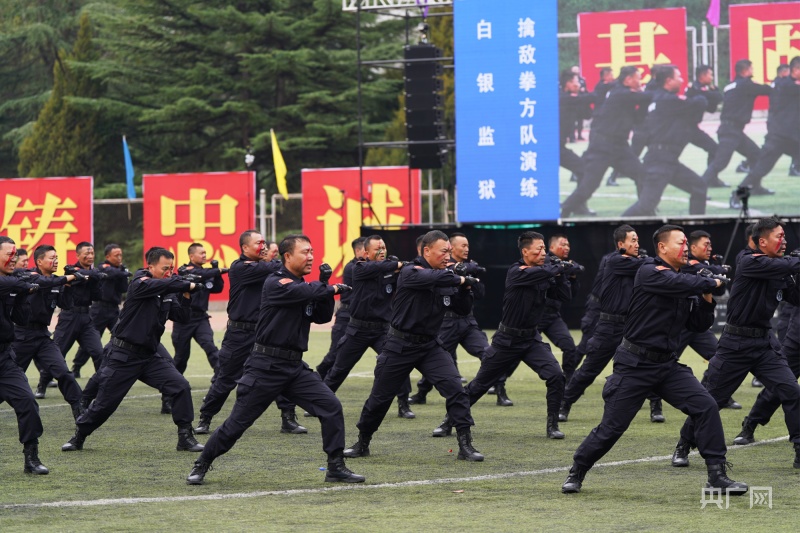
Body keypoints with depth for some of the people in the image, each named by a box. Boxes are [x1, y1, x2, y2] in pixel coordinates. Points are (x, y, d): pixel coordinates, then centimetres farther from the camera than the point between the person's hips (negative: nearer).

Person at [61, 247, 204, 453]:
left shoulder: (167, 294, 8)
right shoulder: (140, 284, -12)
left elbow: (182, 317, 3)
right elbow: (161, 284, -32)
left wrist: (185, 295, -10)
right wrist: (189, 285, -31)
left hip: (149, 356, 6)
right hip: (124, 356, -5)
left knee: (181, 386, -12)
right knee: (105, 403, 1)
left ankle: (185, 437, -4)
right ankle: (78, 437, 23)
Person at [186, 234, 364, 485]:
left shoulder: (306, 286, 12)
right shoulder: (276, 284, -12)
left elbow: (323, 317, 10)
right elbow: (304, 293, -27)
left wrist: (324, 284, -3)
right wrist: (331, 289, -10)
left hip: (295, 367, 7)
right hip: (265, 367, -7)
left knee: (331, 407, -6)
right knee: (238, 422, -1)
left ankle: (336, 467, 2)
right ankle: (202, 465, 16)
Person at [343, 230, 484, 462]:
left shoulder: (446, 278, 5)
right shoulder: (410, 273, -14)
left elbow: (462, 309, 8)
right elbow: (434, 277, -34)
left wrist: (465, 288, -9)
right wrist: (462, 279, -25)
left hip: (430, 347, 4)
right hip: (400, 347, -4)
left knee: (455, 388, -15)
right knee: (380, 397, 7)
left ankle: (465, 445, -12)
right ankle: (362, 443, 28)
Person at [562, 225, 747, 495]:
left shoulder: (685, 287, 9)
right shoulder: (650, 273, -12)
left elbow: (700, 325, 13)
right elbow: (681, 283, -29)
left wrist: (707, 298, -3)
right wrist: (712, 283, -14)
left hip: (668, 365, 6)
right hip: (635, 365, -6)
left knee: (707, 407, -10)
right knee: (611, 427, -3)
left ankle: (717, 476, -5)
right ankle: (576, 473, 19)